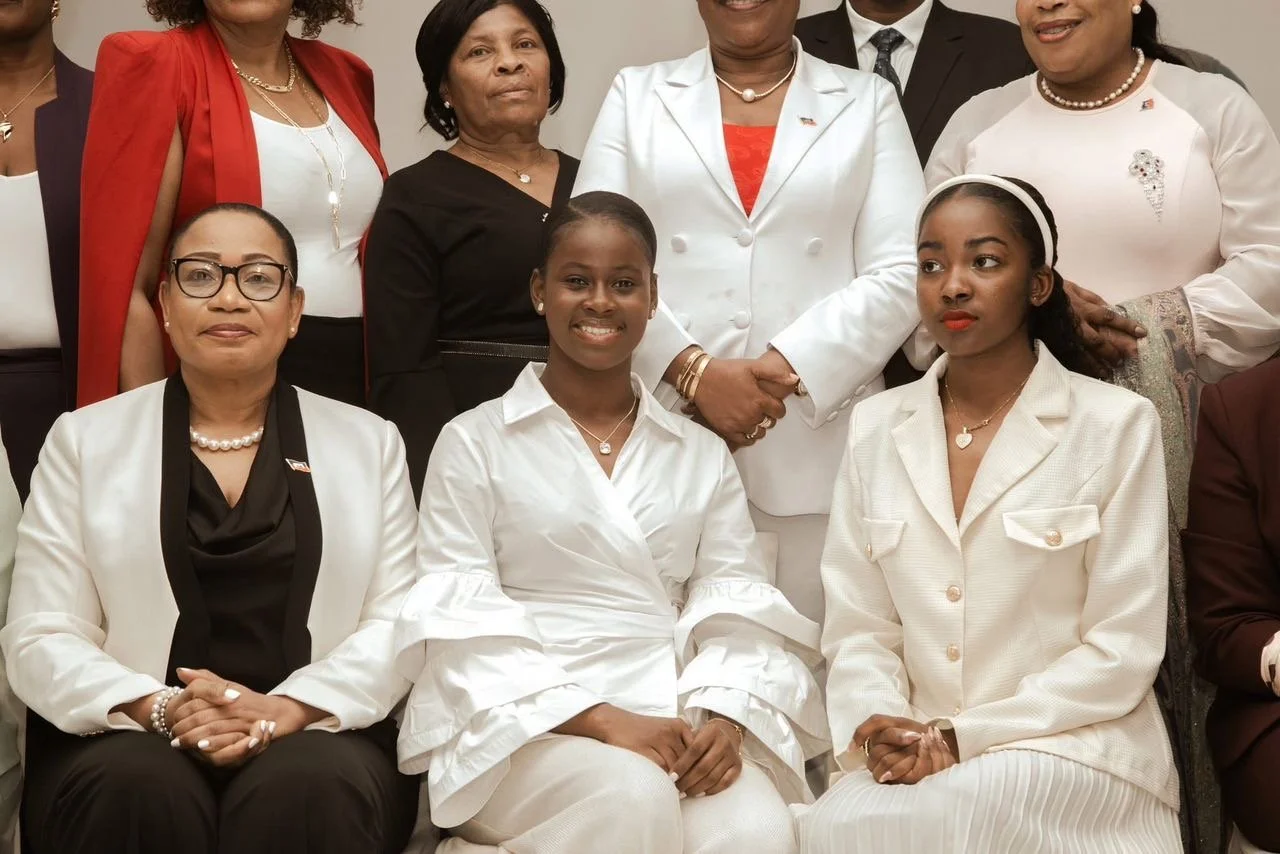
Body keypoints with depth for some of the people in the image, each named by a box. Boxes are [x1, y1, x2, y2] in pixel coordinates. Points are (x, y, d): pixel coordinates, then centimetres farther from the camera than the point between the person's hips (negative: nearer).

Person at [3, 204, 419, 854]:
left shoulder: (370, 443, 14)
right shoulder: (84, 441, 11)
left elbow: (399, 623, 4)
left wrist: (286, 710, -14)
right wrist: (158, 710, -16)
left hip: (317, 737, 0)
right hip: (128, 743, 0)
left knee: (315, 786, -33)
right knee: (138, 788, -33)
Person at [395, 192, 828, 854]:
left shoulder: (703, 456, 20)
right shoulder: (473, 443, 8)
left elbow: (735, 611, 10)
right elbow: (462, 627, -2)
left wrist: (723, 717, -13)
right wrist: (599, 720, -16)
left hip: (678, 726, 2)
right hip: (526, 731, -2)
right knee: (634, 798, -35)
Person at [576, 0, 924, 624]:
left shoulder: (867, 102, 12)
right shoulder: (635, 95, 13)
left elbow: (901, 276, 1)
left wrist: (787, 369, -12)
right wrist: (694, 371, -10)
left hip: (817, 452, 0)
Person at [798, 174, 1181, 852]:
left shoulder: (1118, 426, -2)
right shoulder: (874, 428, 10)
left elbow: (1123, 649, -5)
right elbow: (857, 629, 8)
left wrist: (963, 737, -13)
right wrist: (883, 727, -13)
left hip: (1069, 744, -3)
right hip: (912, 754, 3)